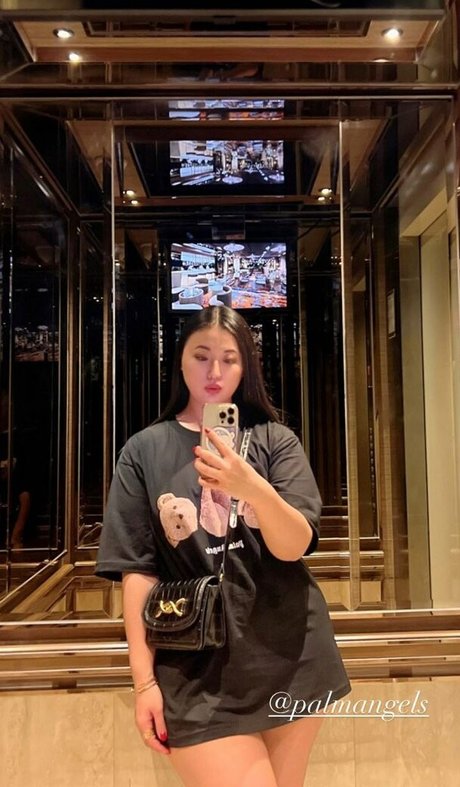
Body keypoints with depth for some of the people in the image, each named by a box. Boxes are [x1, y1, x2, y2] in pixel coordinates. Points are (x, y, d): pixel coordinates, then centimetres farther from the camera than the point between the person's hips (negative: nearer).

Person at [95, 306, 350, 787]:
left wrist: (253, 487, -29)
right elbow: (138, 570, -2)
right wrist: (144, 678, -4)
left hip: (288, 653, 2)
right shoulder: (144, 451, -1)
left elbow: (294, 546, -11)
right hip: (196, 666, -1)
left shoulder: (275, 440, 0)